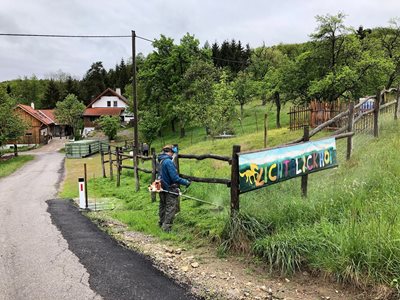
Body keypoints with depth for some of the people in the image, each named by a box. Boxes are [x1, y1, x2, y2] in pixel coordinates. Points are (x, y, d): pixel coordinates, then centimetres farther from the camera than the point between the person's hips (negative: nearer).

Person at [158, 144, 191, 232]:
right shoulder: (168, 162, -21)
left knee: (163, 206, 21)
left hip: (163, 188, 9)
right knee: (171, 208, -1)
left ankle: (161, 224, 35)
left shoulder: (161, 161, 6)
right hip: (170, 190, -9)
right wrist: (186, 182, -16)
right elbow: (175, 178, -24)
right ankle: (167, 228, 1)